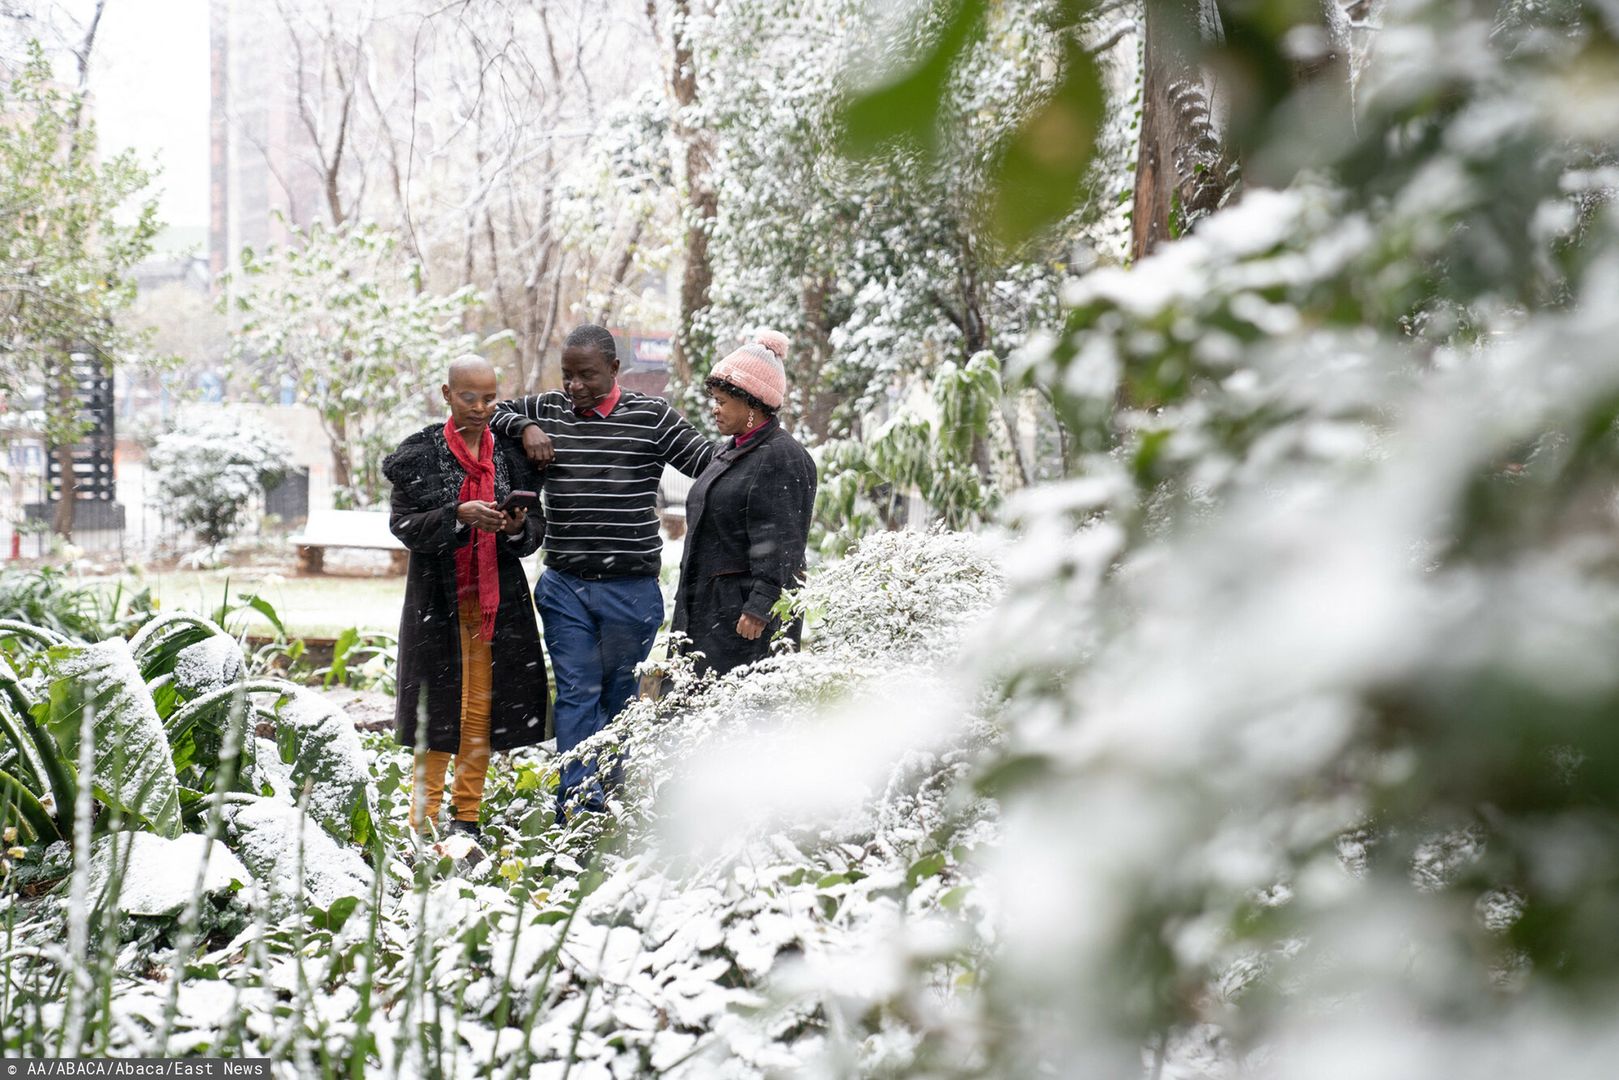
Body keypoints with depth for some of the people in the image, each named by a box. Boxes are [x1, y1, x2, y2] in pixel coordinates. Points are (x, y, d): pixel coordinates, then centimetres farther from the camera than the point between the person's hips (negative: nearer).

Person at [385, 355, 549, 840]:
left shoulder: (512, 453, 6)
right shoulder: (420, 453, -2)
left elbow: (537, 529, 8)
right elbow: (404, 523, -8)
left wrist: (518, 529, -16)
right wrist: (459, 517, -23)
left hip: (499, 600, 3)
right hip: (438, 600, -3)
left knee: (482, 709, 5)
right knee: (436, 712, -2)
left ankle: (466, 815, 17)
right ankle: (423, 823, 5)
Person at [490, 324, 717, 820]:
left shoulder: (651, 416, -2)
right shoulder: (546, 411, 6)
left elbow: (711, 463, 0)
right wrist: (524, 428, -1)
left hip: (632, 588, -2)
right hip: (565, 587, 2)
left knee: (620, 696, 11)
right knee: (576, 693, -2)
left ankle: (611, 806, 24)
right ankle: (578, 807, -3)